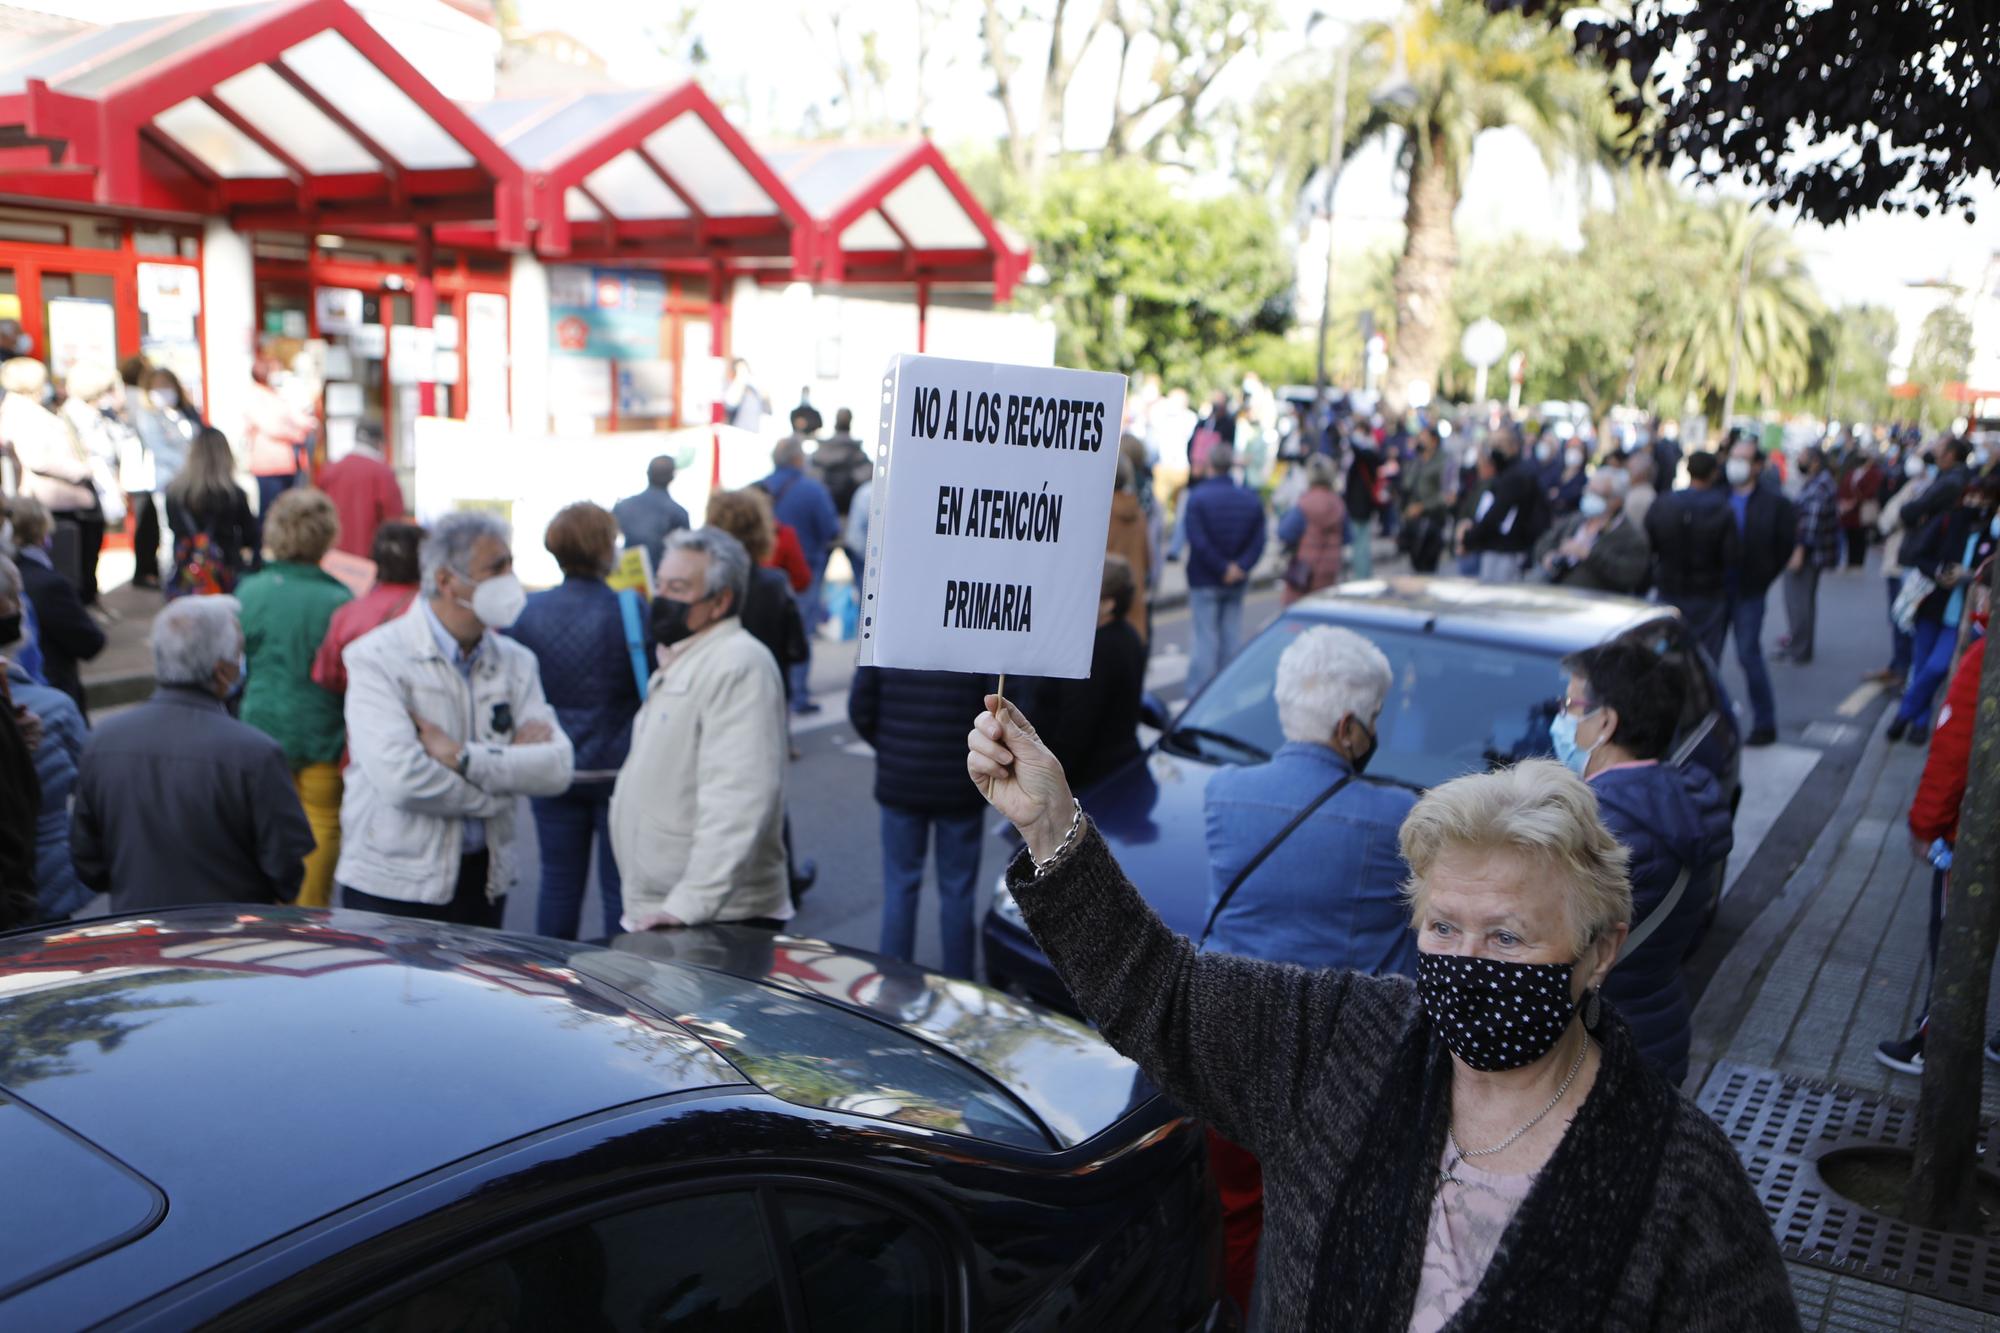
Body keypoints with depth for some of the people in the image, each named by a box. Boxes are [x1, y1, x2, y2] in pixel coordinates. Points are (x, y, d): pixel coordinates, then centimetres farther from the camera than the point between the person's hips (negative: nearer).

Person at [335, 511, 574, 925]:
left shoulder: (516, 662, 7)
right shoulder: (377, 658, -8)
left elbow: (558, 767, -6)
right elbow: (401, 779, -22)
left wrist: (463, 758, -18)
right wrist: (508, 766, -10)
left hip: (484, 883, 4)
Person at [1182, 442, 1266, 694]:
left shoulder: (1197, 497, -11)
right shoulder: (1251, 499, 3)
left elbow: (1198, 541, -18)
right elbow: (1258, 542, -4)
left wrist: (1222, 569, -13)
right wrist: (1239, 568, -11)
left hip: (1204, 580, -4)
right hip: (1237, 582, 4)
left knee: (1205, 638, 0)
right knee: (1231, 638, 10)